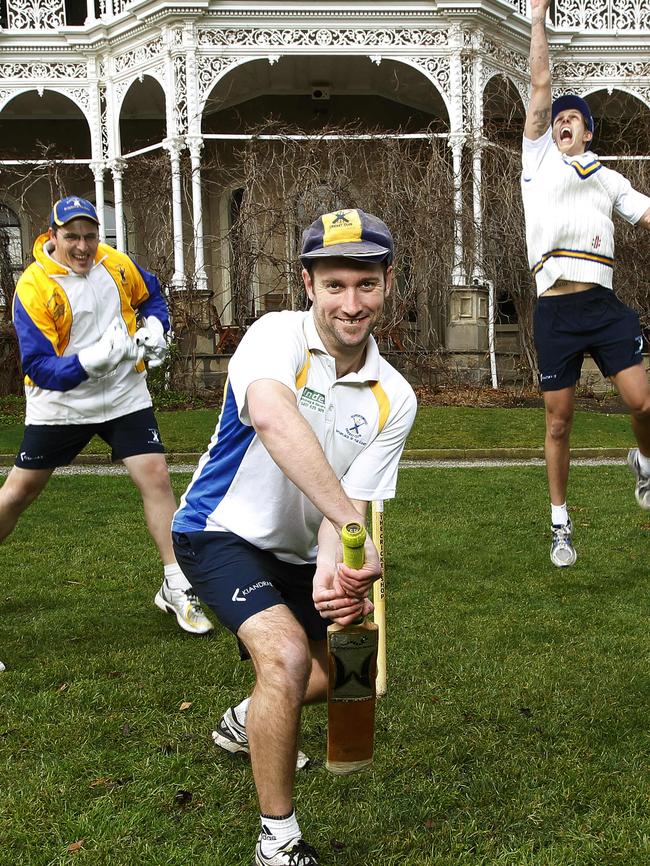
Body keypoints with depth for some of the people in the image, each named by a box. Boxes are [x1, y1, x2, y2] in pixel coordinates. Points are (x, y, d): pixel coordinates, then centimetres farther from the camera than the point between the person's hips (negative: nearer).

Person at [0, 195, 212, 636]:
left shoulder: (117, 263, -4)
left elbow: (150, 294, 17)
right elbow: (40, 368, -21)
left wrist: (154, 328, -2)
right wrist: (96, 358, -34)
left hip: (124, 397, 2)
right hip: (59, 404, -2)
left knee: (156, 478, -9)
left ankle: (177, 588, 1)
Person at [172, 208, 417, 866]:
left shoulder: (394, 399, -9)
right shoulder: (277, 336, -24)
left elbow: (355, 499, -16)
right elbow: (272, 415, -47)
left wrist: (331, 567, -38)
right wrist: (352, 523, -54)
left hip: (297, 552, 7)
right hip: (220, 533, -6)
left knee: (336, 673, 19)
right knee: (287, 655, -28)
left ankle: (246, 723, 53)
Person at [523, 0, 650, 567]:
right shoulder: (538, 157, 14)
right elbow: (540, 85, 9)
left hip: (604, 304, 1)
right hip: (554, 308, -1)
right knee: (558, 422, 2)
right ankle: (560, 524, 16)